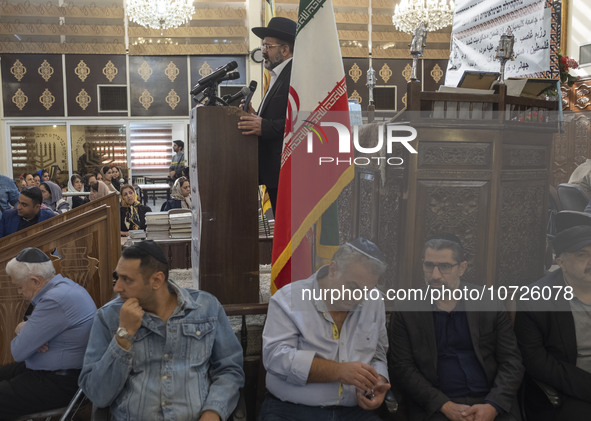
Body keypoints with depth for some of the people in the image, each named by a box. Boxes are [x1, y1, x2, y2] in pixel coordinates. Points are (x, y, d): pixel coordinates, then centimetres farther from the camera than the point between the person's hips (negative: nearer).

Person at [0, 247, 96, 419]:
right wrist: (23, 330, -7)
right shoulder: (63, 284, 5)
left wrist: (20, 329, 0)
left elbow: (19, 352, -21)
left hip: (61, 383, -10)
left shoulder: (56, 301, -27)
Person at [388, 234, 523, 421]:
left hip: (490, 403, 2)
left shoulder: (490, 304, 5)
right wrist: (445, 406, -11)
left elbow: (511, 362, 4)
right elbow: (401, 367, -1)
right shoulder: (406, 311, 2)